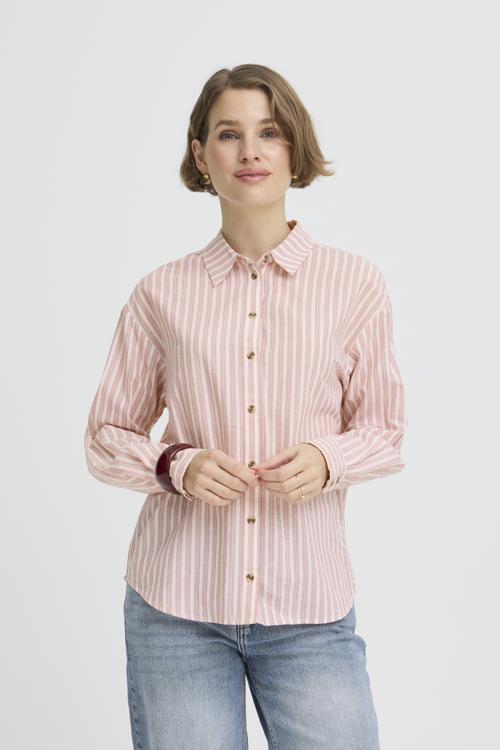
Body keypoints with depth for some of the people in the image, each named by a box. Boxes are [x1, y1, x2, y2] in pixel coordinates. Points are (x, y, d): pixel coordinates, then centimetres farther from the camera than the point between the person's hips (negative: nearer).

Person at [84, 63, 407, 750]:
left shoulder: (355, 282, 1)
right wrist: (176, 466, -12)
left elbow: (385, 430, 8)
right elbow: (105, 438, 8)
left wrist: (326, 457, -12)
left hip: (309, 608, 0)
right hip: (177, 606, 0)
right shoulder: (162, 293, 1)